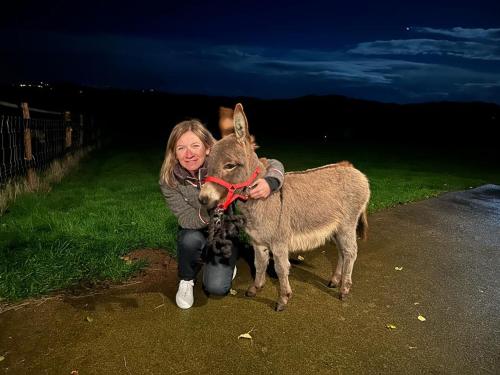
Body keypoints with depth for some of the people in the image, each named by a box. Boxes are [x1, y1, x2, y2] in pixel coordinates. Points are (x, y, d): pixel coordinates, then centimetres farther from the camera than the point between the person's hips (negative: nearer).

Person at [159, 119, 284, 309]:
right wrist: (207, 212, -45)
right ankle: (186, 280, -1)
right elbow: (186, 219, -23)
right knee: (190, 239, -33)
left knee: (216, 287, -16)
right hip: (196, 231, 1)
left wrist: (269, 182, -47)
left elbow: (273, 165, -23)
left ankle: (226, 264, 20)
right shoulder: (169, 180, -22)